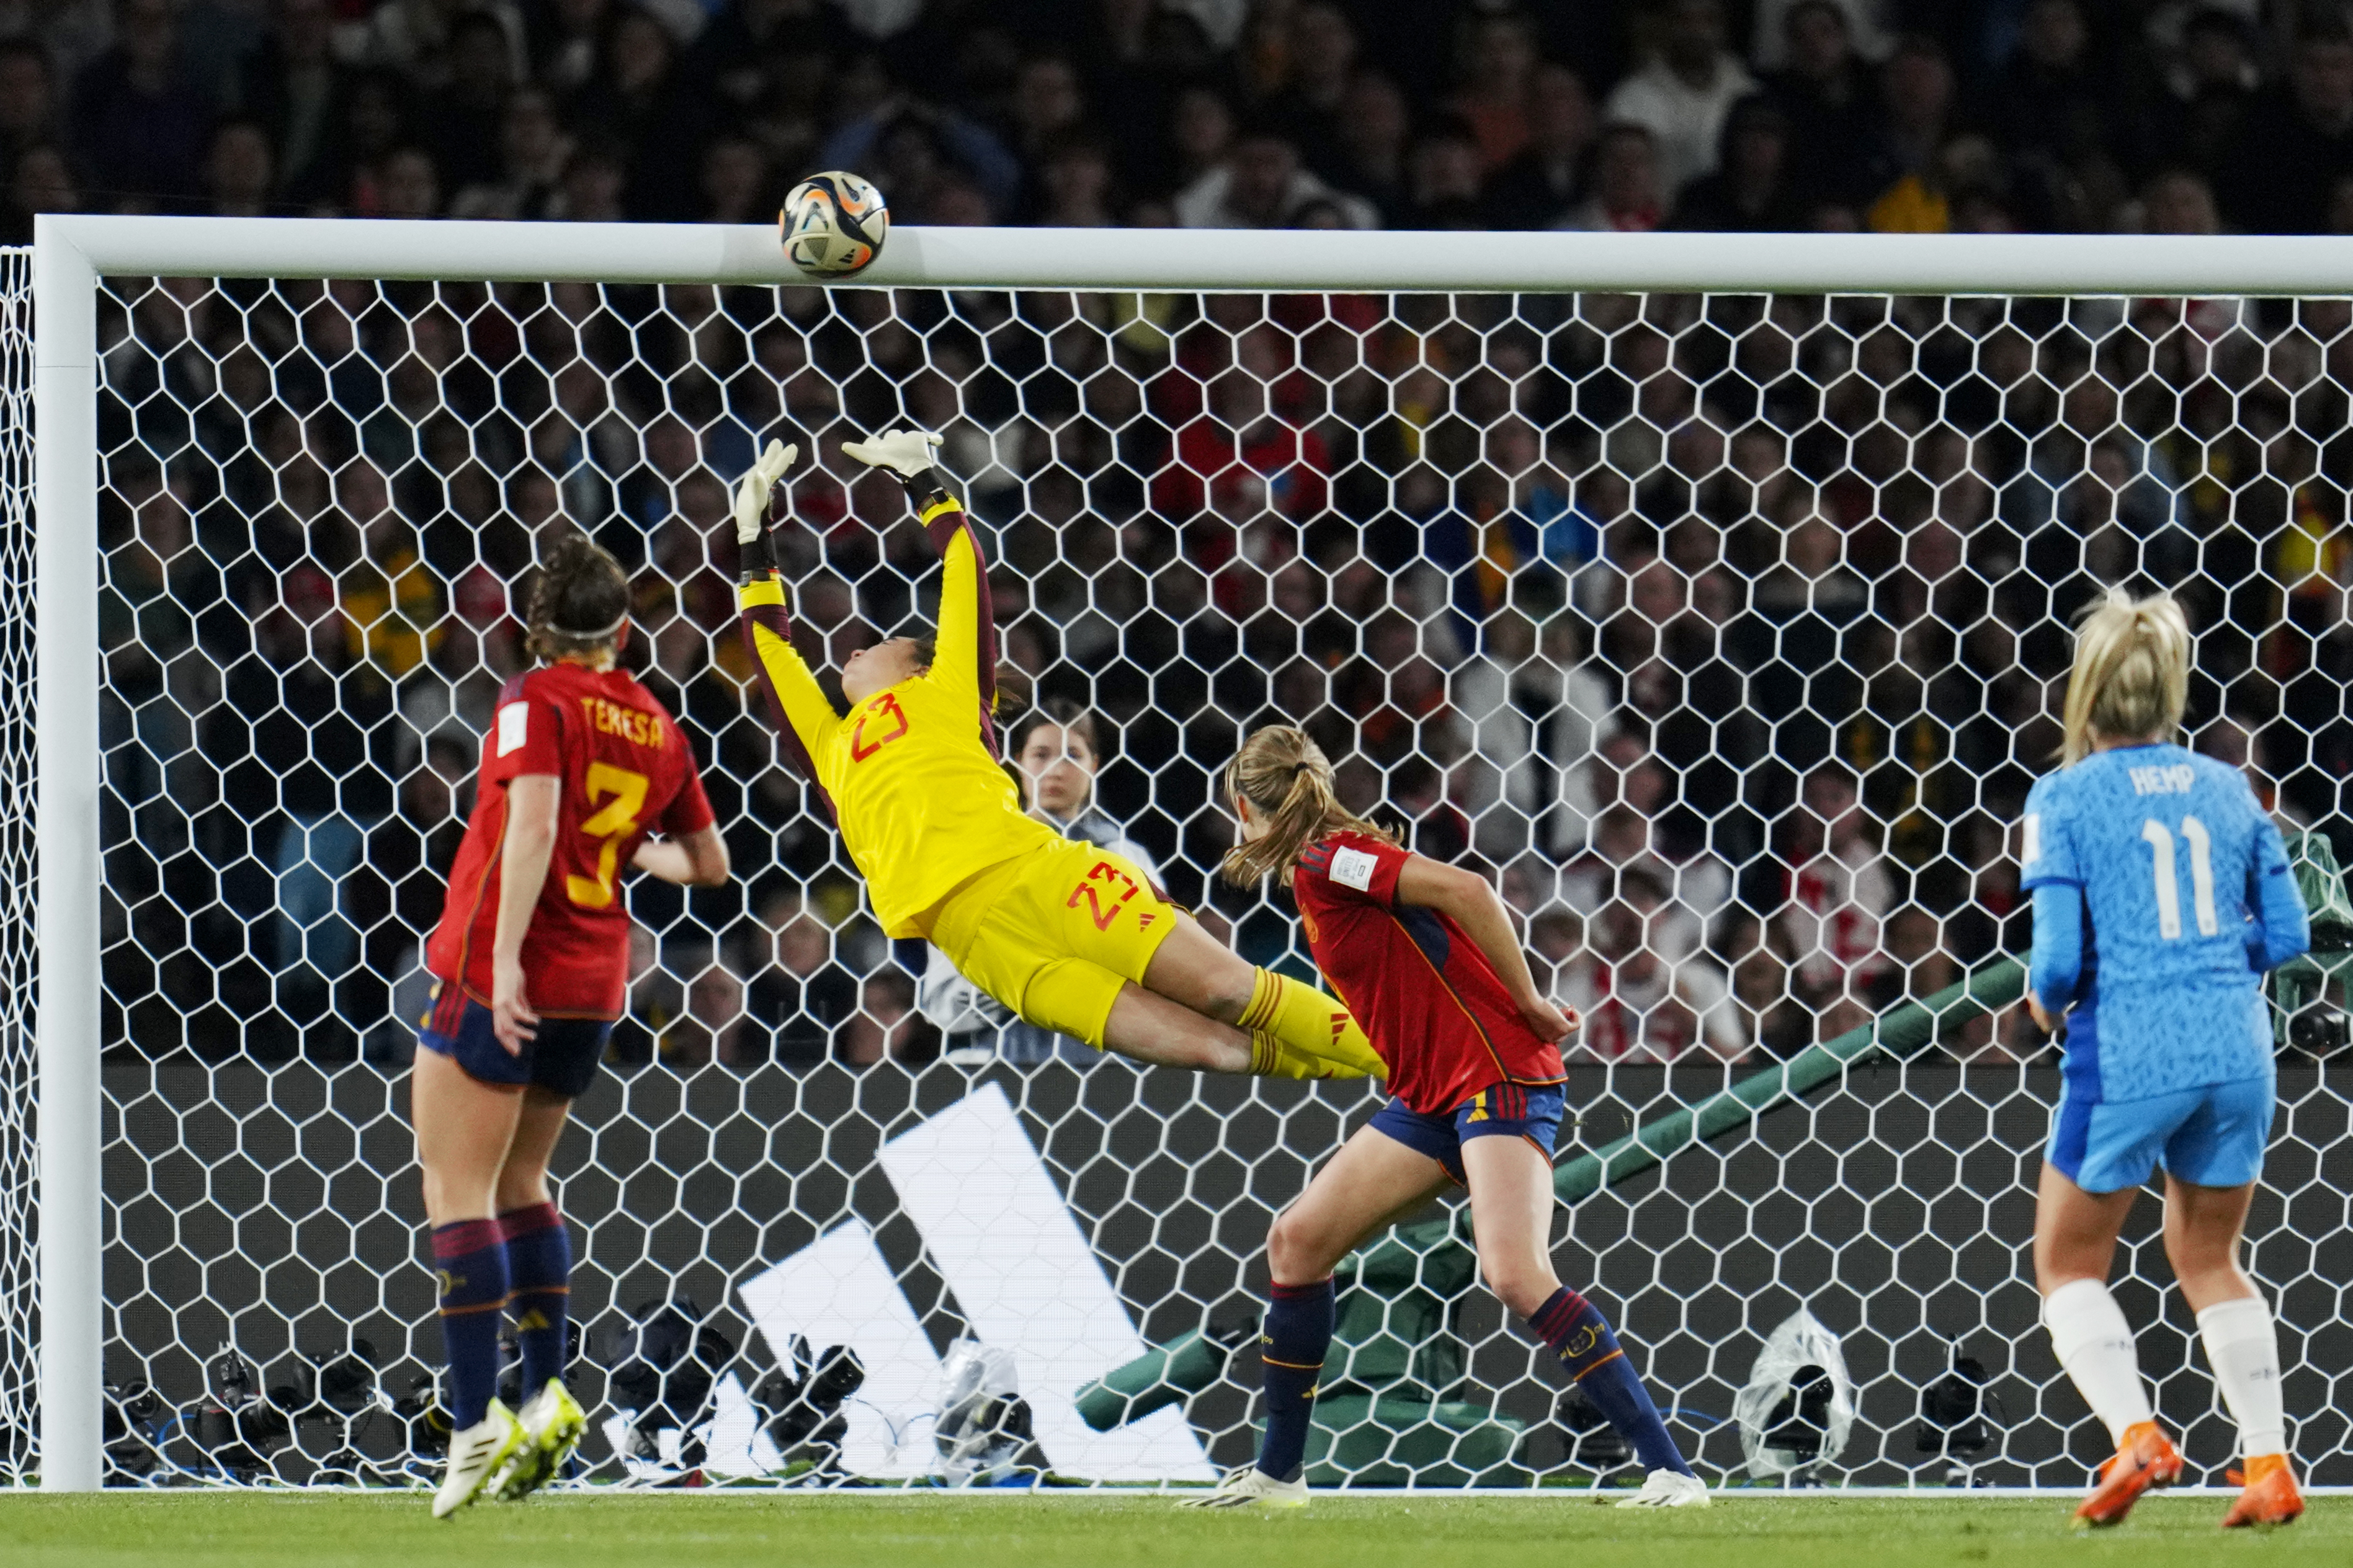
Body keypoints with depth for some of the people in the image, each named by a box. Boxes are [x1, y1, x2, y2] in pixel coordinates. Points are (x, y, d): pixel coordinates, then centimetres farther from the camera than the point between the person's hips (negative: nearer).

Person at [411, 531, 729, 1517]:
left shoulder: (538, 700, -7)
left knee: (456, 1186, -6)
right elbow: (709, 864, 20)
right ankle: (546, 1395, 13)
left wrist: (505, 956, -25)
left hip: (500, 973, -7)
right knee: (518, 1179, 22)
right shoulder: (658, 730, 10)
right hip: (594, 983, 7)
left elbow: (533, 823, -22)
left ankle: (476, 1423, -15)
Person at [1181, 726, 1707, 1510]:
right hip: (1432, 1097, 10)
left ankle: (1672, 1471, -24)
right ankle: (1278, 1473, 14)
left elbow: (1466, 890, -21)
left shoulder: (1327, 860, -11)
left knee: (1515, 1273, -24)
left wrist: (1528, 1005, -15)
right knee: (1297, 1239, 6)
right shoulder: (1318, 874, 16)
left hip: (1499, 1076, -10)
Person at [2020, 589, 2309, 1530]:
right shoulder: (2226, 789, 6)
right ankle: (2269, 1466, 15)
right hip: (2235, 1051, 5)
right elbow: (2286, 934, 8)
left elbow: (2060, 956, -12)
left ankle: (2135, 1434, -7)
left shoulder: (2065, 798, -7)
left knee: (2067, 1264, 12)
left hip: (2127, 1057, -5)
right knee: (2209, 1260, 21)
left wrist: (2044, 998, 9)